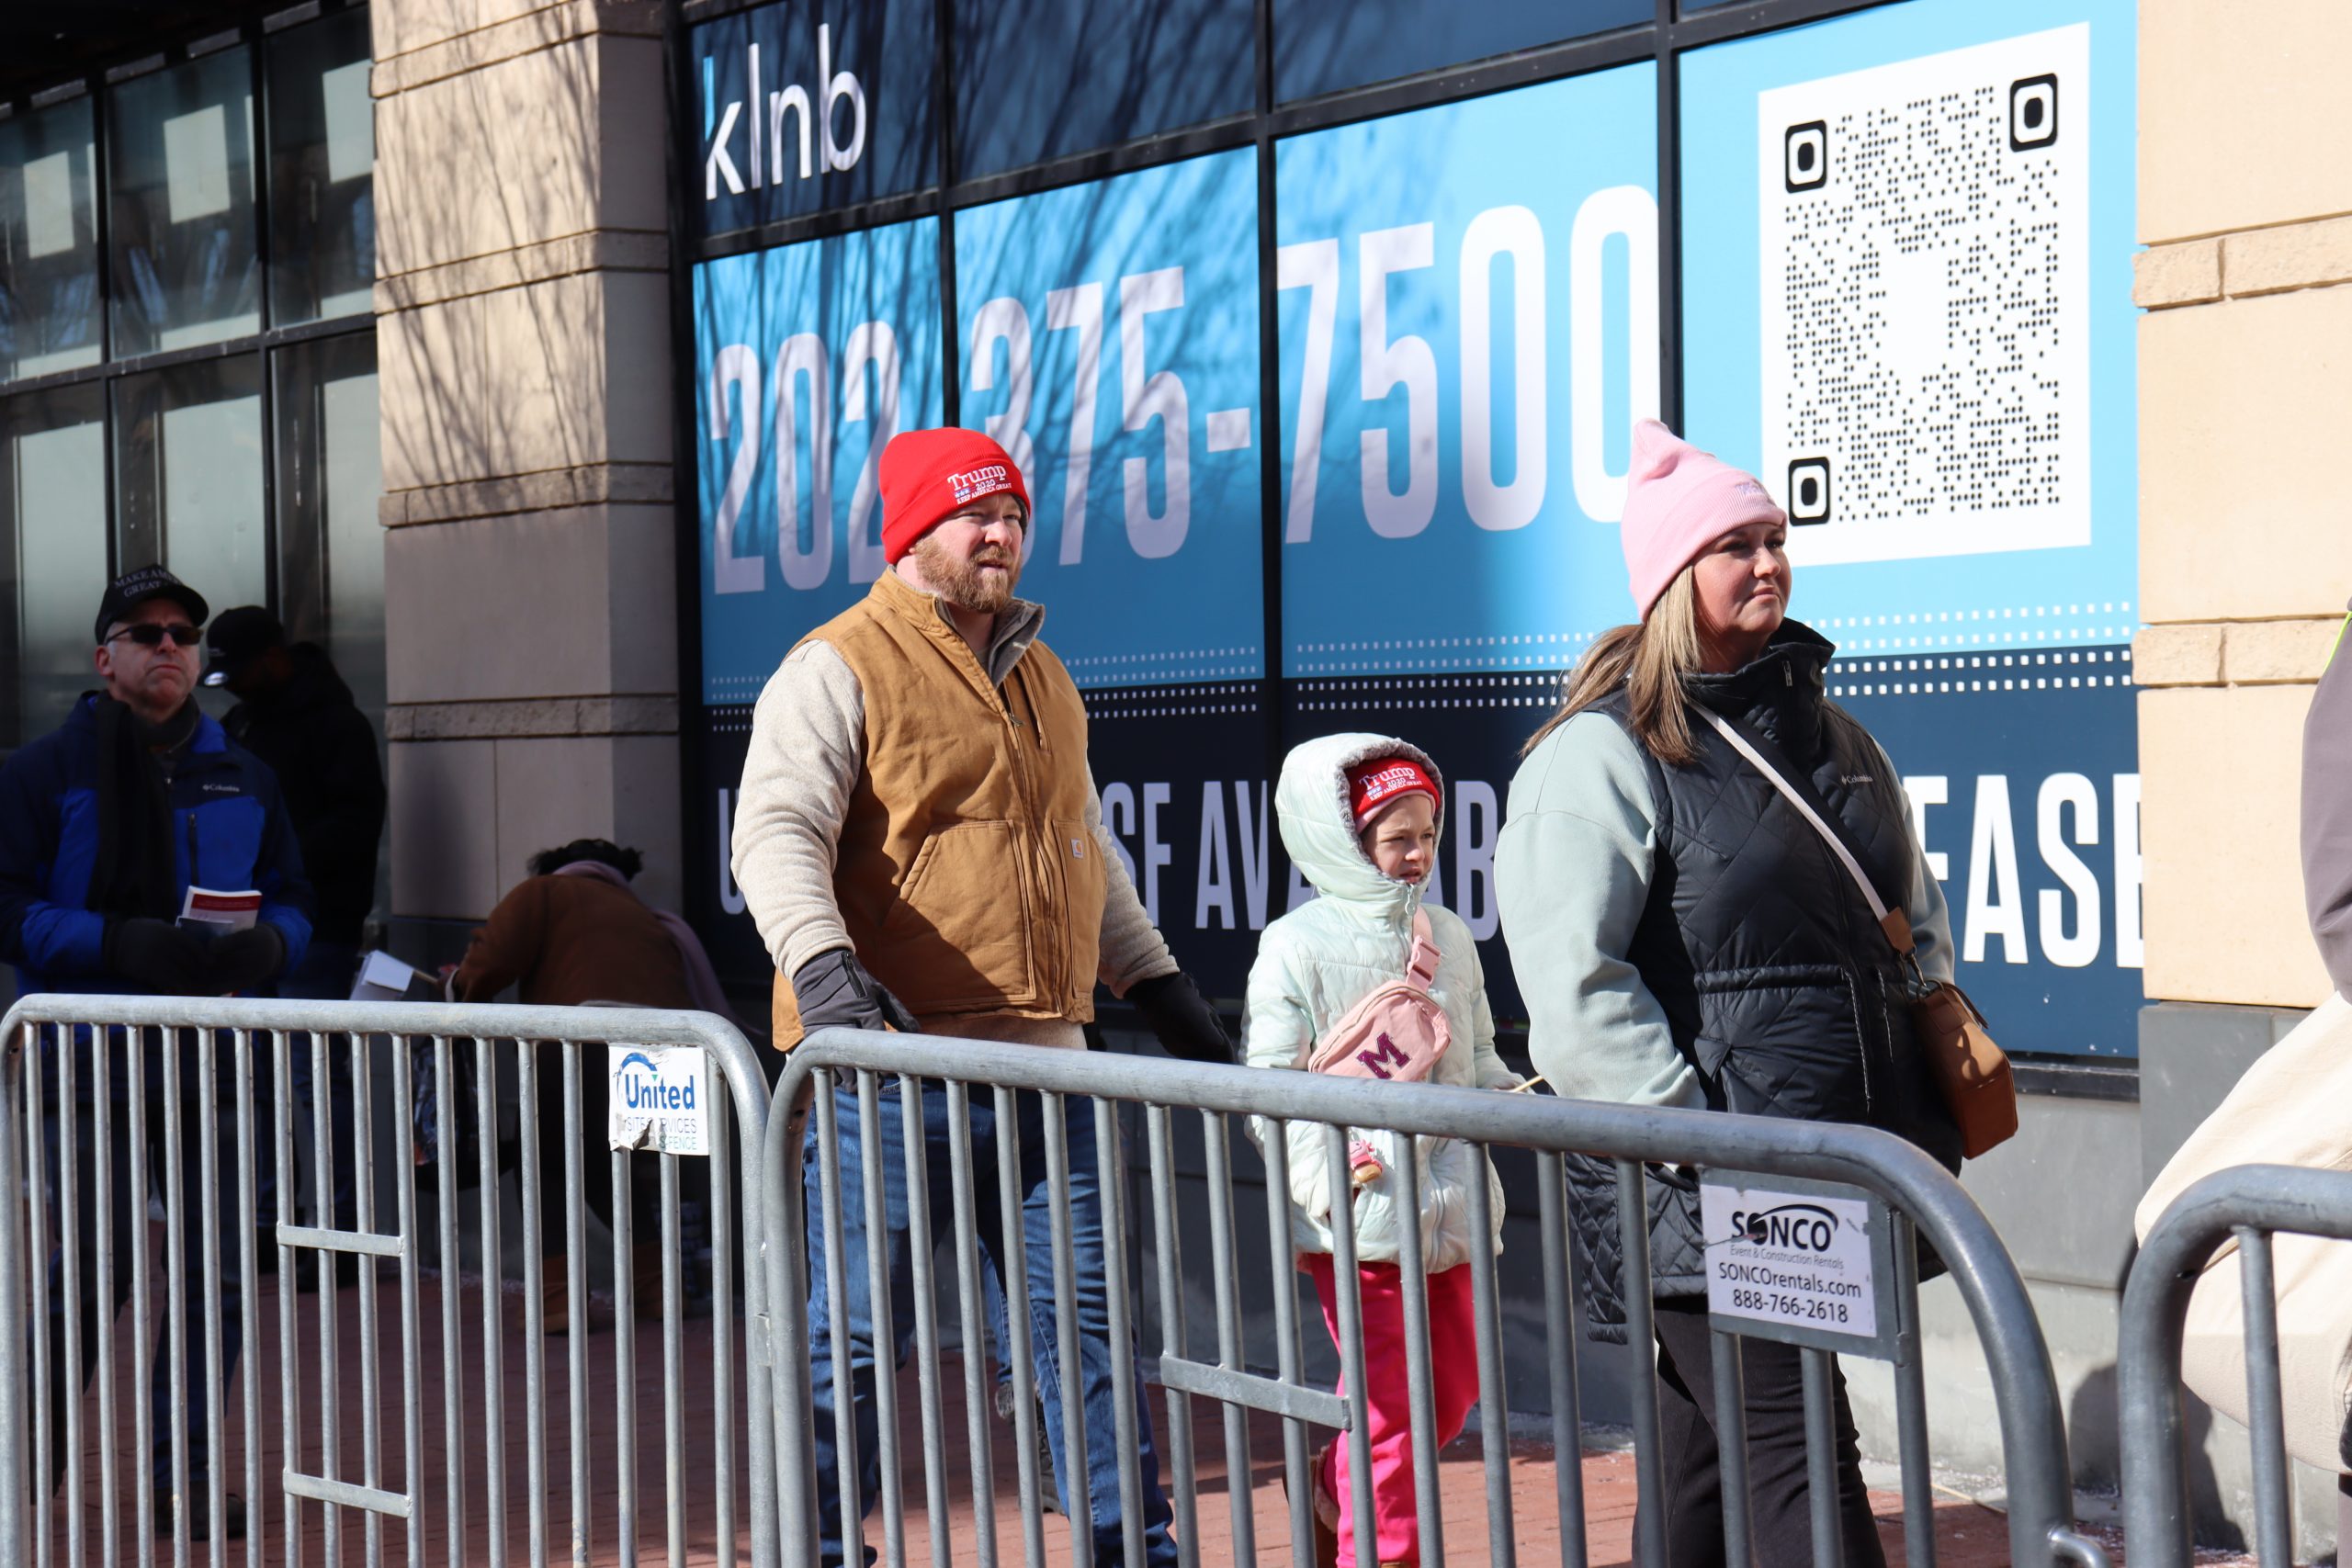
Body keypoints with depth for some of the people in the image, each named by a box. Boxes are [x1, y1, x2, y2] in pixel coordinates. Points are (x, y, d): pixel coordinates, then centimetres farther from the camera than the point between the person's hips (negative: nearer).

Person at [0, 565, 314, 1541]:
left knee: (217, 1267, 2)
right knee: (97, 1257, -8)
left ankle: (187, 1475, 12)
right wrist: (116, 945, -18)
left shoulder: (242, 778, 16)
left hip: (214, 1048, 4)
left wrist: (268, 945, -5)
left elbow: (293, 901, 19)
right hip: (91, 1050, -4)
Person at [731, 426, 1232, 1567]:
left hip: (1041, 1063, 6)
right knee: (858, 1332, 0)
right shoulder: (838, 671, -4)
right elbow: (777, 834, -16)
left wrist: (1159, 985, 27)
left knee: (1086, 1313, 7)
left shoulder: (1041, 677, 20)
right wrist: (821, 965, -33)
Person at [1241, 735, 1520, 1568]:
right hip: (1358, 1214, -6)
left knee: (1452, 1390, 13)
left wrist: (1511, 1096, -2)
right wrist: (1324, 1172, -20)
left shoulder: (1448, 935, 11)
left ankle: (1332, 1494, 34)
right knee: (1391, 1400, -4)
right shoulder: (1298, 945, -6)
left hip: (1447, 1204, 6)